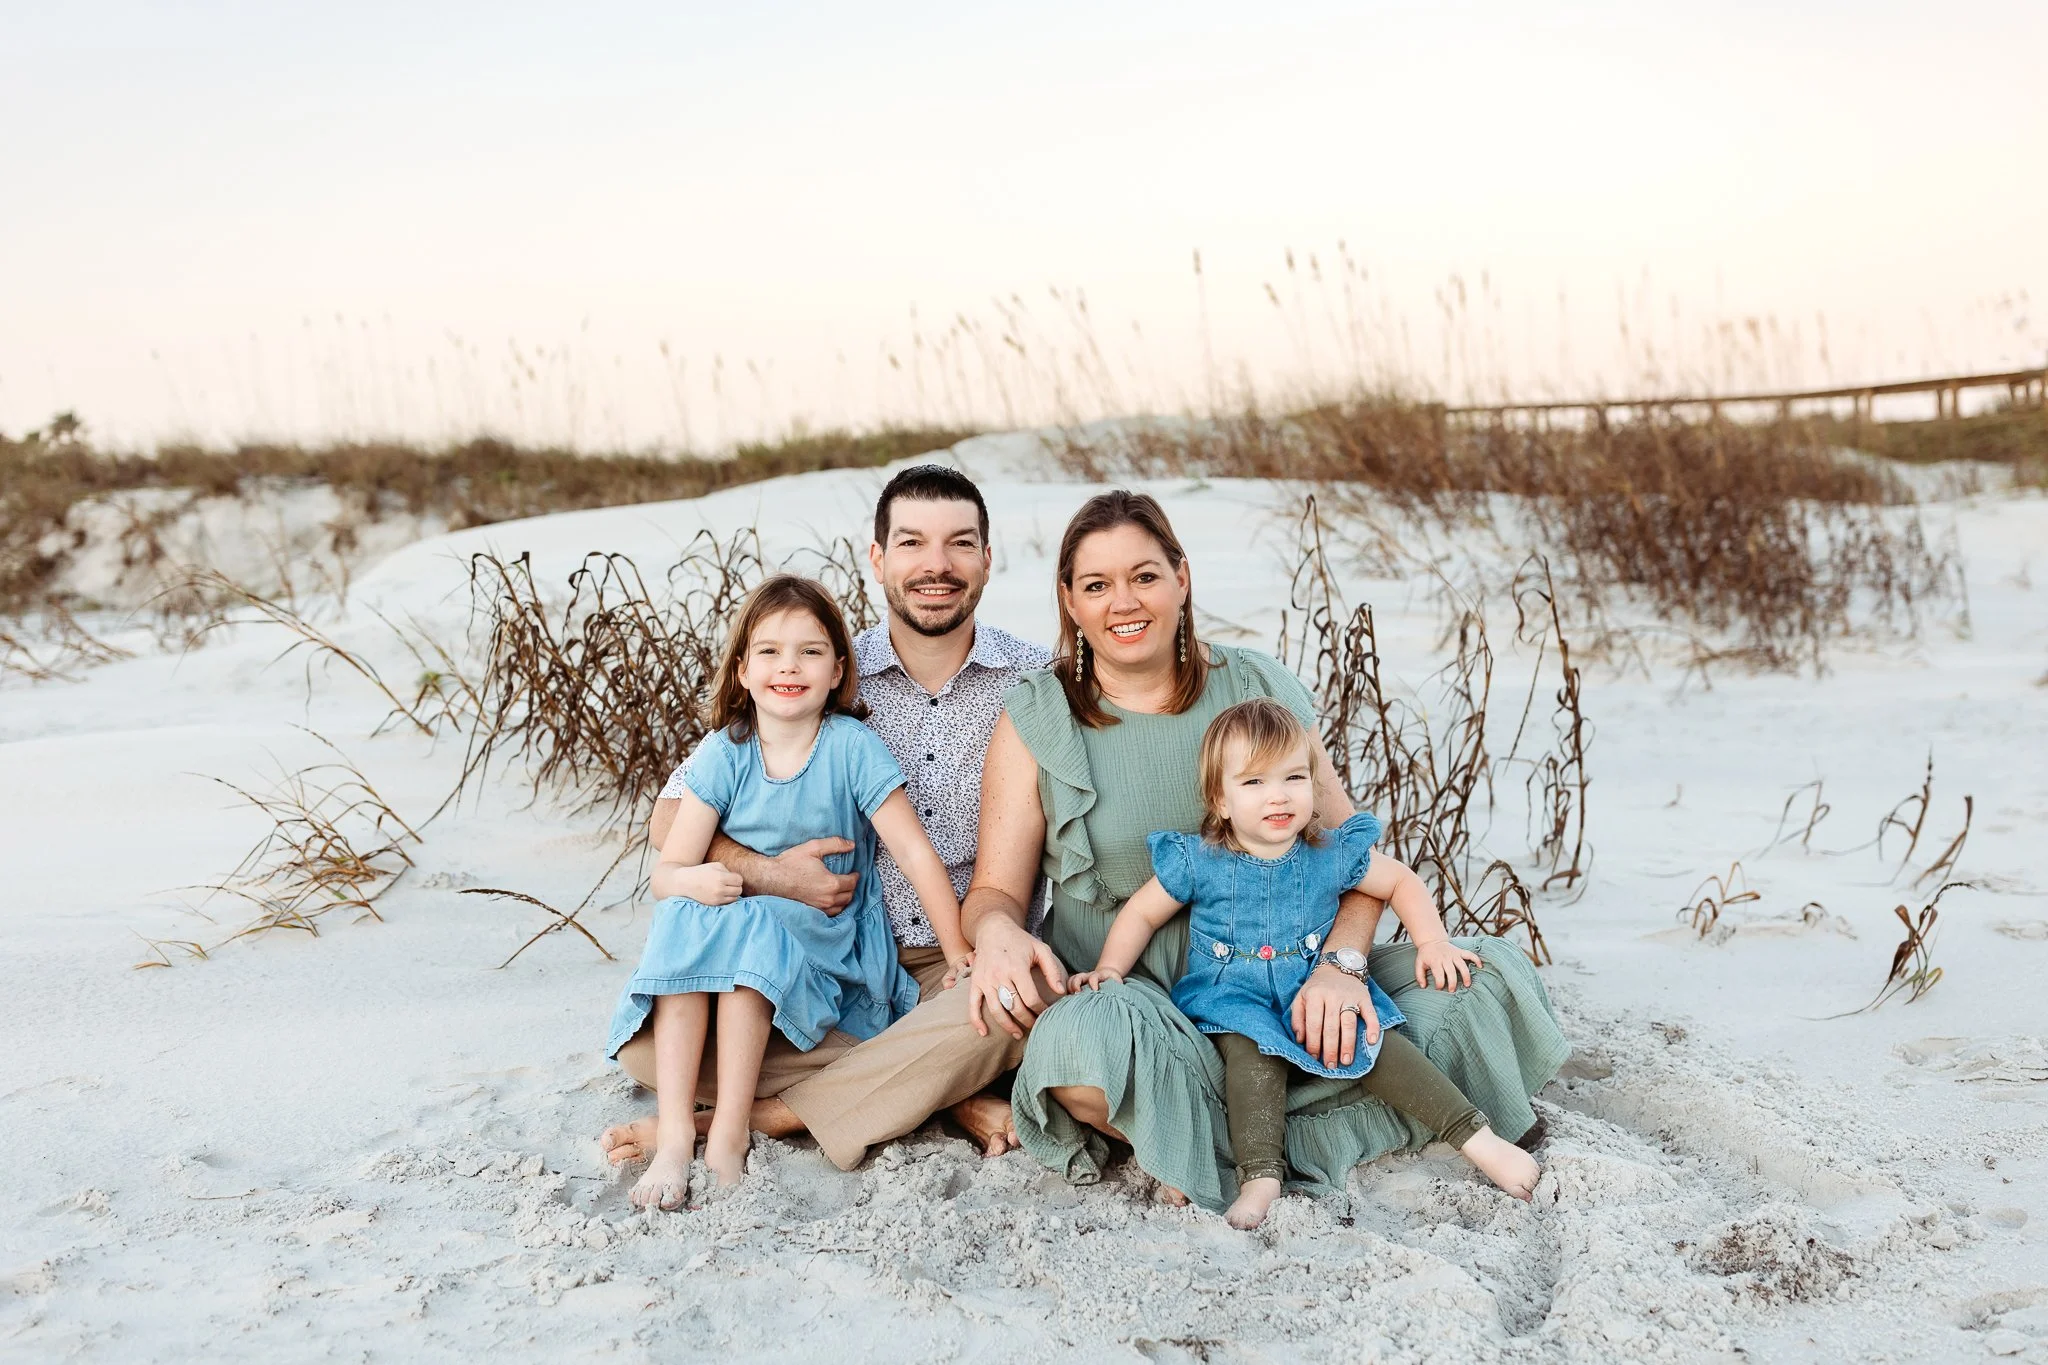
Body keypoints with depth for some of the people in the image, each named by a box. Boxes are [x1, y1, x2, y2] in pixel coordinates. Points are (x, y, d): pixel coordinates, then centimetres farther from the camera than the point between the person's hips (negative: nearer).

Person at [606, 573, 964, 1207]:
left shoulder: (852, 747, -9)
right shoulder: (722, 755, -3)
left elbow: (914, 852, -10)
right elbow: (666, 872, -6)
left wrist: (961, 953, -14)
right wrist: (691, 880, -30)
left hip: (827, 950, -2)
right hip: (737, 935, 3)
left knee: (749, 931, -32)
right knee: (684, 918, -28)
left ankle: (728, 1137, -28)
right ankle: (674, 1137, -31)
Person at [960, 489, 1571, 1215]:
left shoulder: (1258, 688, 5)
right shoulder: (1036, 721, 1)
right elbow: (996, 889, 0)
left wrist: (1342, 961, -17)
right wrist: (997, 933, -26)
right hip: (1125, 991, -3)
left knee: (1491, 972, -15)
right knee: (1078, 1044, -40)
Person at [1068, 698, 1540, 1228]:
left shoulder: (1335, 853, -3)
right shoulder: (1197, 862, -7)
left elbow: (1402, 884, 12)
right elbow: (1142, 913, 5)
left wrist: (1433, 942, 0)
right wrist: (1110, 969, -8)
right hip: (1232, 997, -1)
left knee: (1374, 1041, -22)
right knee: (1251, 1046, -32)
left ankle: (1476, 1137, -18)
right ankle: (1260, 1175, -39)